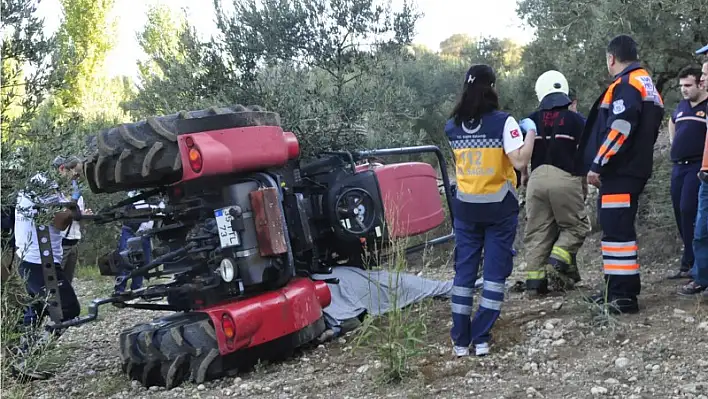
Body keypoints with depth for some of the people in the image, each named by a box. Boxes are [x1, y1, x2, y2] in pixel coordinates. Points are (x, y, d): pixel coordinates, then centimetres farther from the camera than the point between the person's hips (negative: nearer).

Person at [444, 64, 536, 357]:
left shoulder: (452, 126, 1)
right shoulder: (503, 122, -12)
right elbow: (520, 161, -19)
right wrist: (531, 132, -4)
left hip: (466, 207, 3)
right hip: (499, 207, -3)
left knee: (464, 271, 9)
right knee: (495, 271, 5)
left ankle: (460, 340, 9)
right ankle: (481, 339, 3)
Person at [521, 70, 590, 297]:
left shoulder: (531, 121, 9)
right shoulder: (575, 121, 3)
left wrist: (525, 179, 24)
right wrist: (584, 188, 14)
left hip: (537, 179, 3)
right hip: (565, 179, -3)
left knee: (537, 231, 8)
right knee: (575, 225, 13)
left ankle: (534, 281, 4)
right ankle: (559, 259, -8)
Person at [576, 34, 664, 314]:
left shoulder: (626, 84, -12)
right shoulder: (647, 86, 21)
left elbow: (621, 128, -24)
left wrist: (597, 164, -19)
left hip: (619, 172, -11)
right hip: (633, 169, 11)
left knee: (617, 230, -9)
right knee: (618, 228, 15)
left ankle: (624, 296, -8)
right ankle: (619, 289, 21)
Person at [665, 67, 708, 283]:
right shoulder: (681, 106, 15)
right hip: (678, 166, 8)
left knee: (688, 212, -17)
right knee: (681, 215, 10)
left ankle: (689, 264, -14)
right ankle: (690, 263, 20)